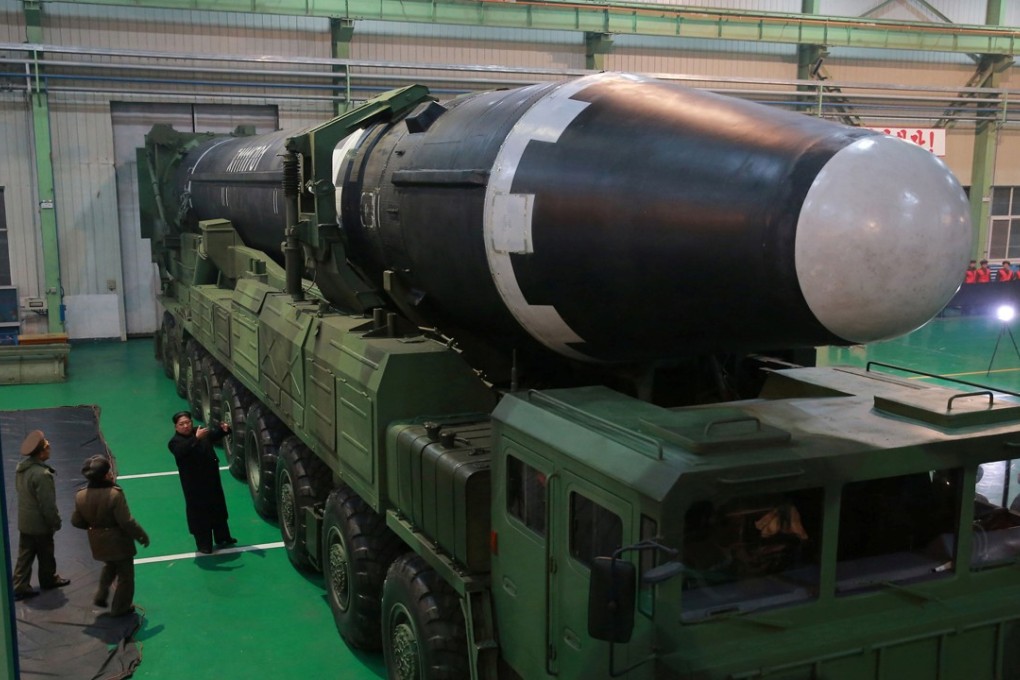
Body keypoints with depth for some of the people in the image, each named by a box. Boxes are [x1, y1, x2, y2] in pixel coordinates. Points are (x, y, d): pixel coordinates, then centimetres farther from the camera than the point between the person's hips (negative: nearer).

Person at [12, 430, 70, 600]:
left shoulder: (21, 468, -2)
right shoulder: (42, 474, -29)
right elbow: (48, 505, -24)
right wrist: (56, 522, -10)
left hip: (24, 522, 7)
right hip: (40, 524, -7)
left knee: (24, 556, 14)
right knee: (46, 556, 15)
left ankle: (20, 587, 17)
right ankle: (49, 580, 34)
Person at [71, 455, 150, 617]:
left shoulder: (80, 496, -10)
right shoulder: (114, 494, -28)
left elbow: (76, 521, 1)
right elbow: (127, 522, -25)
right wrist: (141, 535, -10)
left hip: (98, 542, 6)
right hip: (118, 542, -6)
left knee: (110, 566, 35)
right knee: (125, 574, 15)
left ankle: (101, 596, 36)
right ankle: (120, 608, 26)